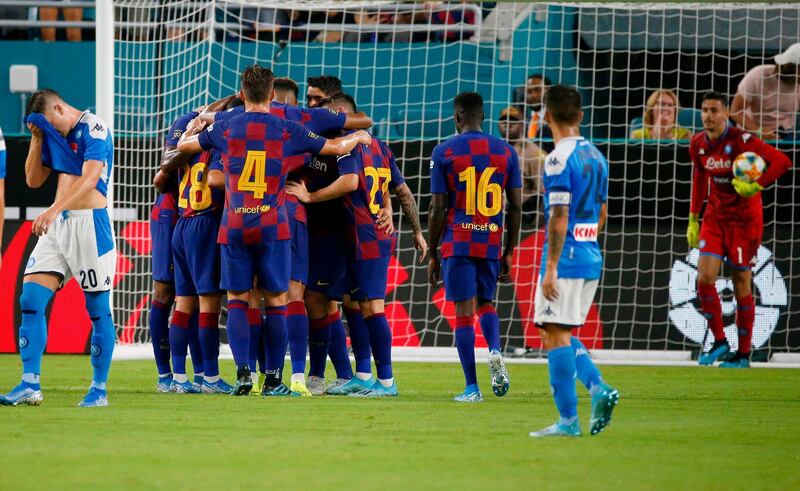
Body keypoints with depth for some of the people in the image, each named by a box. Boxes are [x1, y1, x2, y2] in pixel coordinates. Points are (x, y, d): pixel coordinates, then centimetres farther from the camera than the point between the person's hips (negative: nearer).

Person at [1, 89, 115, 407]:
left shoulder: (93, 130, -10)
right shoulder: (54, 135, 15)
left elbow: (90, 179, -24)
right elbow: (33, 179, 19)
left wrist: (54, 210, -34)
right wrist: (36, 139, 5)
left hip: (89, 223, -8)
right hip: (57, 225, 8)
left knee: (98, 309, -2)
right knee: (30, 301, -3)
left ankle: (99, 389, 4)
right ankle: (30, 385, -4)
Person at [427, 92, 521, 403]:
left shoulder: (444, 152, -3)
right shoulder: (505, 152, 6)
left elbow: (437, 208, -4)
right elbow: (516, 207, 6)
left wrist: (432, 255, 4)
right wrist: (509, 253, 14)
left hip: (457, 243, -3)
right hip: (491, 243, 3)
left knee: (464, 312, -1)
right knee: (486, 303, 21)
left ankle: (472, 387, -5)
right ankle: (495, 351, -8)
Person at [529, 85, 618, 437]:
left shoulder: (560, 158, -14)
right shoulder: (595, 156, 12)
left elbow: (559, 216, -18)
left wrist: (551, 267, -17)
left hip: (565, 261, -8)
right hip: (591, 259, 8)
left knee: (555, 335, -4)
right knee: (562, 334, 18)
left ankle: (568, 420, -4)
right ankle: (597, 387, 0)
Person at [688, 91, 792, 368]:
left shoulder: (742, 141, -19)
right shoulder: (698, 145, -1)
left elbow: (782, 161, -24)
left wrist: (756, 187, -31)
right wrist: (693, 219, 16)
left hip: (744, 219, -5)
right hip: (715, 217, 5)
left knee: (741, 286, 1)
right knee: (704, 278, -9)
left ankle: (743, 354, 12)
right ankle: (719, 342, 8)